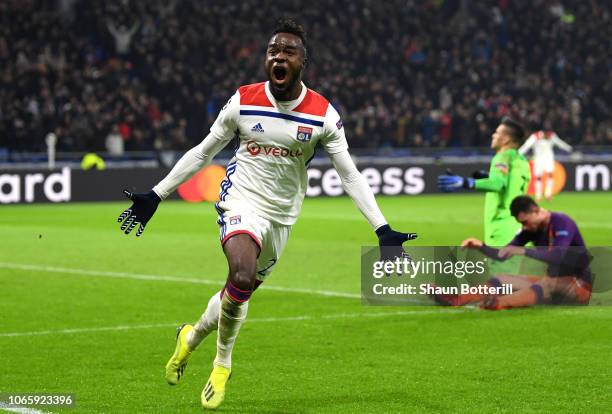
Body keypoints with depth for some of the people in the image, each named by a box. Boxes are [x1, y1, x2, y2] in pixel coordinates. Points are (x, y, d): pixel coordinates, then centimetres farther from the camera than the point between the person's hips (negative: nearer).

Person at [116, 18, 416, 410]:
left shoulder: (324, 114, -7)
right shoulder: (243, 102, -6)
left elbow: (351, 175, -4)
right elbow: (201, 153, 6)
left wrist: (383, 230, -12)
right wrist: (155, 195, 5)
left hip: (282, 216, 2)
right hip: (242, 201, -2)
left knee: (240, 292, 9)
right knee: (243, 278, -27)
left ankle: (192, 337, 42)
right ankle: (222, 363, -2)